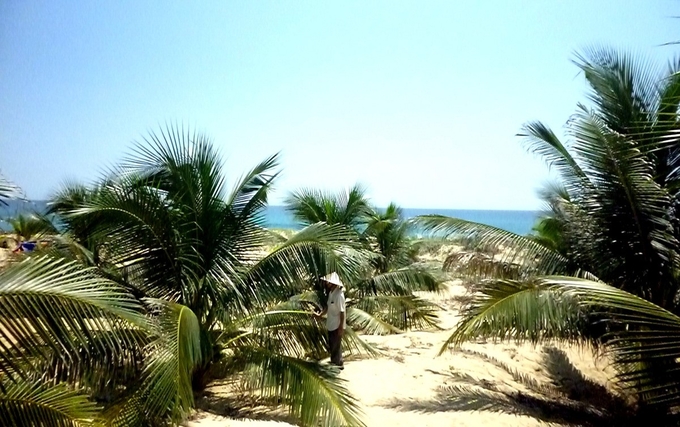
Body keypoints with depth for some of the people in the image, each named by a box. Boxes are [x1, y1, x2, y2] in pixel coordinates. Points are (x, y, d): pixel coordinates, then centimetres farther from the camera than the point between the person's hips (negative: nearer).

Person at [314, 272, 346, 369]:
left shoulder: (339, 295, -25)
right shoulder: (330, 293, 3)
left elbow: (342, 312, -23)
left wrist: (341, 327, -21)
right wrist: (320, 314, 14)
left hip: (337, 326, -9)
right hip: (330, 325, 9)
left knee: (336, 346, 4)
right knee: (331, 345, 20)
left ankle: (338, 364, 18)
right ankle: (333, 362, 35)